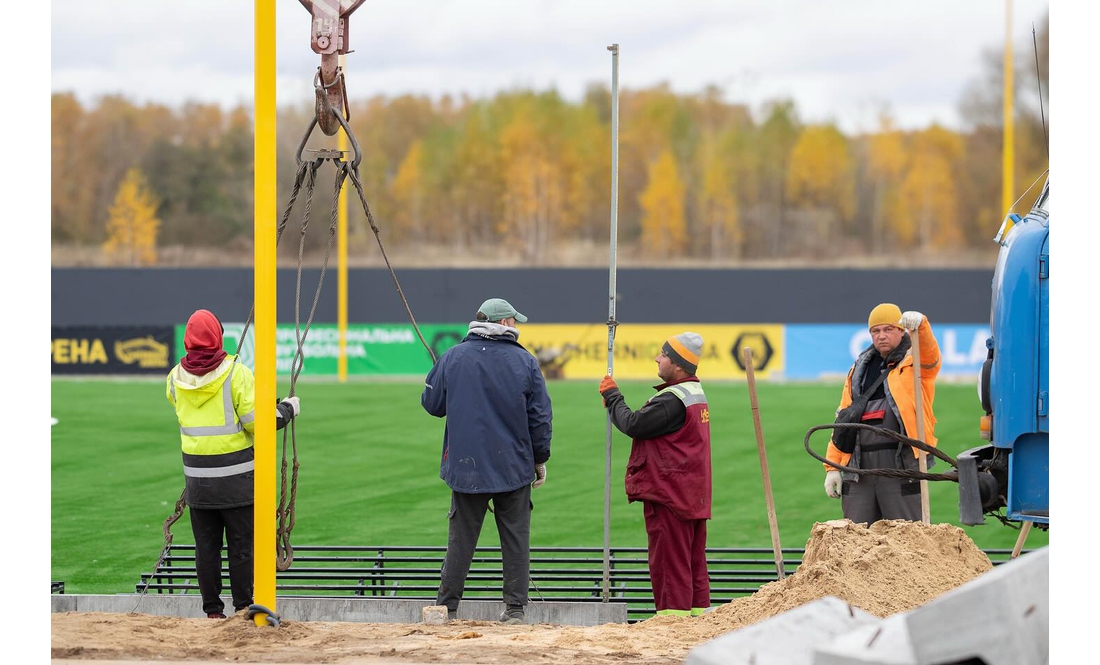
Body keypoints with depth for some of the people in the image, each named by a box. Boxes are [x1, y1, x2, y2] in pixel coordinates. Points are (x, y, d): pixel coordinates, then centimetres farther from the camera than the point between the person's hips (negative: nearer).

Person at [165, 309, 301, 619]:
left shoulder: (176, 379, 1)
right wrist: (287, 408, 4)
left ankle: (213, 611, 10)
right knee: (241, 546, 3)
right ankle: (243, 608, 5)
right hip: (237, 478, -3)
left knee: (206, 546, 9)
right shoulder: (237, 374, -12)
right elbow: (258, 422, -14)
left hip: (197, 480, 3)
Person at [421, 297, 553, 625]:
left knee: (461, 537, 7)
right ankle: (515, 608, 5)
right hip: (514, 468, -1)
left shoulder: (452, 357, -1)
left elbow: (432, 404, 6)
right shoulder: (525, 362, -3)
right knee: (515, 537, 6)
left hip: (466, 465, 1)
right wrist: (541, 459, 10)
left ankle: (447, 607, 7)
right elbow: (540, 417, -1)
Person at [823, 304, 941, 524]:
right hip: (859, 469, 5)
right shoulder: (860, 369, 19)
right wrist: (832, 466, 10)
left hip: (902, 468, -5)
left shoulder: (915, 362, 5)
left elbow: (930, 354, -21)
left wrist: (920, 324, -43)